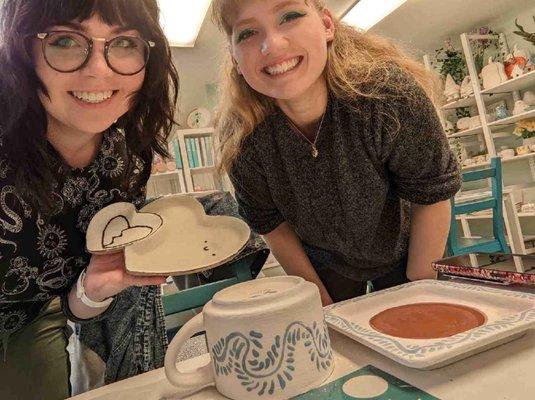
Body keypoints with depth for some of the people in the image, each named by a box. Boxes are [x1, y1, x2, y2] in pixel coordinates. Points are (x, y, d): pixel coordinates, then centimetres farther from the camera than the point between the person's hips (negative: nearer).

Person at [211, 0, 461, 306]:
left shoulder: (391, 92, -32)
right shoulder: (241, 137, -27)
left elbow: (432, 195, -20)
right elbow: (271, 223, -12)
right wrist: (321, 303, -7)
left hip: (404, 253, 0)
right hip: (322, 263, 1)